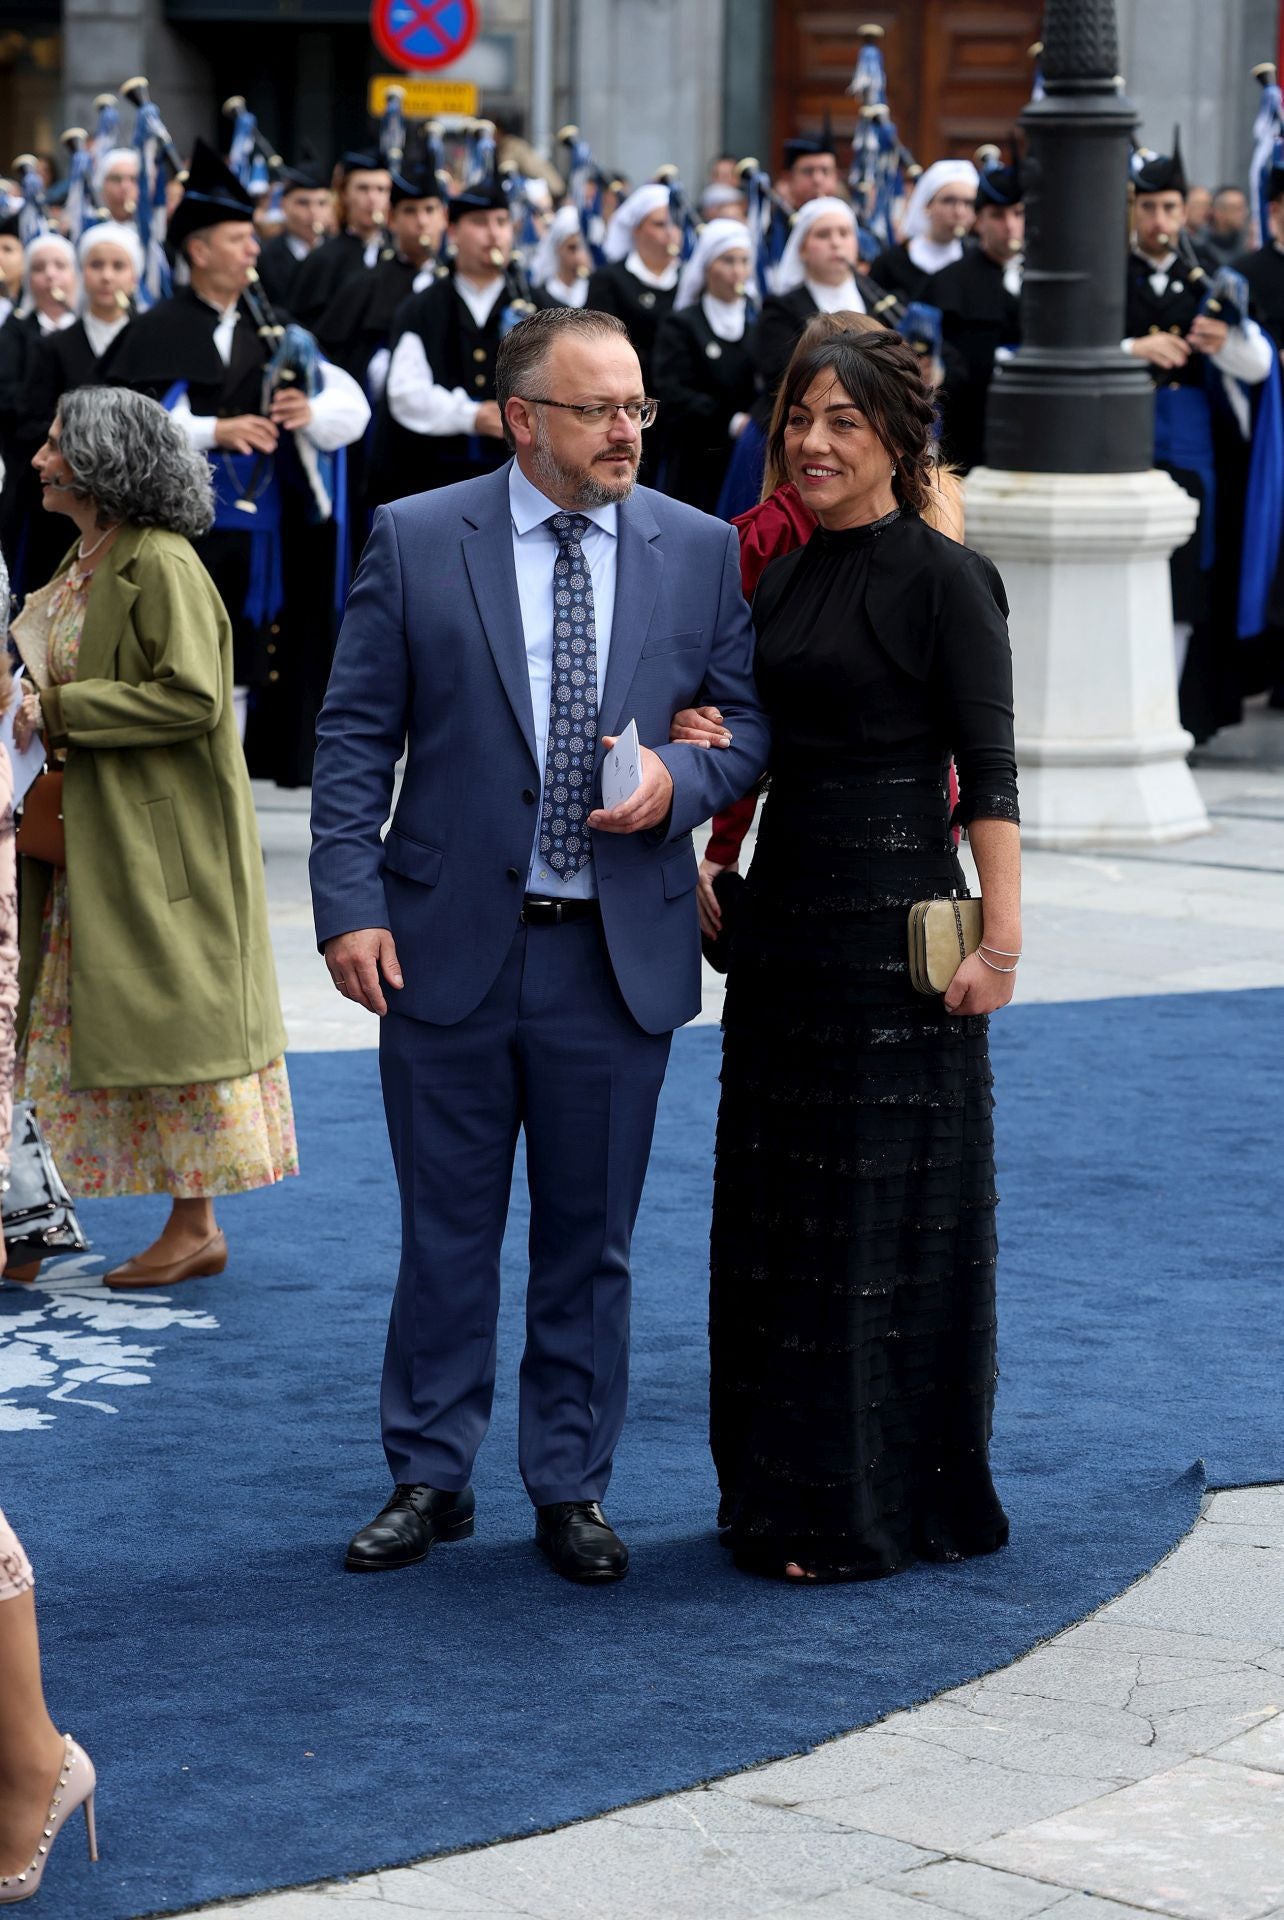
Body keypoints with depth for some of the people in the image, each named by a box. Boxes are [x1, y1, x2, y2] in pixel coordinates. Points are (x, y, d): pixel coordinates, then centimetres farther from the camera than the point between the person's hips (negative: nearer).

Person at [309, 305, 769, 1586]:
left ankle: (571, 1489, 22)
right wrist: (351, 907, -9)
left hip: (619, 952, 1)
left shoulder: (701, 553, 4)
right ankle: (429, 1480, 21)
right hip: (449, 948, -1)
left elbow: (751, 720, 8)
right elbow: (354, 737, -1)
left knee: (590, 1239, 9)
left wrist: (679, 781, -13)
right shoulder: (414, 542, -1)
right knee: (445, 1230, 8)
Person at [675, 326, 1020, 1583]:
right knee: (778, 1211, 12)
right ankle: (784, 1489, 22)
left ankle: (874, 1508, 8)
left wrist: (1000, 937, -19)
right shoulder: (782, 582, 12)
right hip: (785, 918, 8)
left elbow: (988, 773, -13)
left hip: (897, 928, -8)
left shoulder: (943, 580, -9)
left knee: (883, 1208, -1)